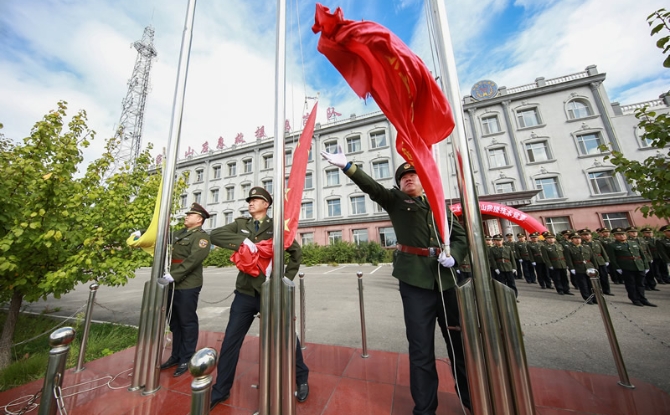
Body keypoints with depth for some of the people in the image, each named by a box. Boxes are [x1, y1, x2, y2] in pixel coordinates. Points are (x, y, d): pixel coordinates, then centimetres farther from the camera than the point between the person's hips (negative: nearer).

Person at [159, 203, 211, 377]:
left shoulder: (201, 236, -11)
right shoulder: (178, 234, 16)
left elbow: (194, 259, -21)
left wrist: (174, 275, -23)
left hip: (187, 287, -8)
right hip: (171, 285, 8)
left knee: (187, 323, 5)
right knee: (174, 322, 19)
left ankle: (186, 360, 21)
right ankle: (176, 356, 35)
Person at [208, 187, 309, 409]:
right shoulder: (240, 224, 6)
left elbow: (296, 252, 1)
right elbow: (215, 234, -9)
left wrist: (287, 278, -4)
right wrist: (242, 241, -23)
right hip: (246, 293, 3)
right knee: (230, 341, 12)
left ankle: (301, 379, 35)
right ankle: (220, 390, 37)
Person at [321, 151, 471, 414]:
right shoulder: (395, 201, 5)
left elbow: (461, 236, 15)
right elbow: (370, 186, -10)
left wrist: (454, 256, -5)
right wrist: (346, 166, -21)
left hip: (445, 280, 4)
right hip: (415, 280, -4)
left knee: (459, 341, 19)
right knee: (421, 347, 5)